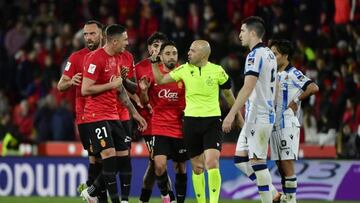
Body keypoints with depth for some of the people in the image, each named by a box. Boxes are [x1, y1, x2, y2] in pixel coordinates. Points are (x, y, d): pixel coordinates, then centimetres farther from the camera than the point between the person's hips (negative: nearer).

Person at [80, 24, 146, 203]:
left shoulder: (116, 59, 14)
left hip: (113, 115, 9)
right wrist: (112, 84, -13)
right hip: (96, 115, -9)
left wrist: (135, 113, 24)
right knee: (109, 155, -15)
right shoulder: (96, 58, -15)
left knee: (123, 157, 6)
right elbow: (85, 90, -20)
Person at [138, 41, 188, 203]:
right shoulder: (152, 75, 0)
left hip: (180, 129, 1)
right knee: (159, 165, -16)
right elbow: (144, 102, 8)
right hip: (159, 128, -1)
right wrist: (144, 90, -12)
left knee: (181, 168, 7)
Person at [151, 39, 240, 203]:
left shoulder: (217, 71, -4)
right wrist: (154, 62, -3)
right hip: (191, 121, 3)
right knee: (197, 167, 7)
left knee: (212, 163, -18)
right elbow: (160, 80, 10)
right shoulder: (184, 69, 2)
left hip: (212, 121, -3)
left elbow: (228, 94, 10)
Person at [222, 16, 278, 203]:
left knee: (257, 161, -7)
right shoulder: (269, 54, 16)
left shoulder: (255, 55, -14)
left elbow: (247, 88, -22)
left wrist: (231, 114, -24)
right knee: (240, 159, 10)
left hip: (258, 117, -10)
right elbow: (273, 87, 22)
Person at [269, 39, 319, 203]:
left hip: (288, 125, -8)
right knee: (281, 167, 8)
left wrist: (296, 100, -14)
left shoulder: (292, 74, -8)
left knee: (287, 165, -9)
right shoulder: (274, 75, 16)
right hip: (274, 126, 8)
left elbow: (313, 88, -21)